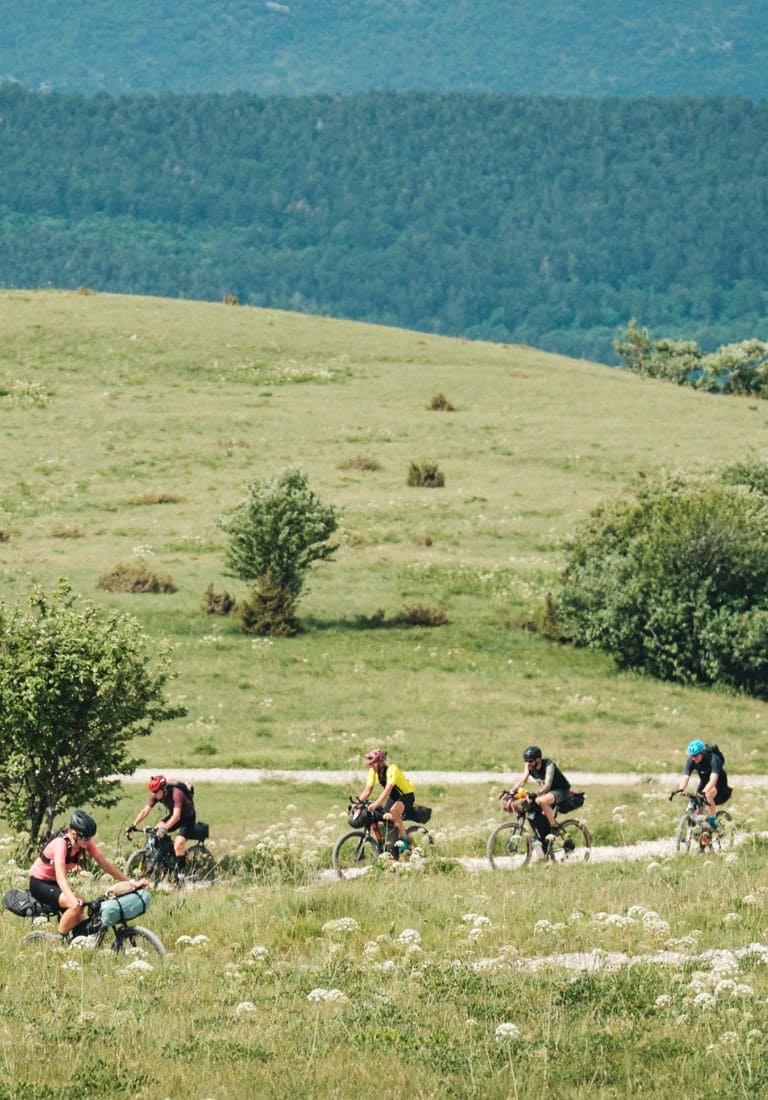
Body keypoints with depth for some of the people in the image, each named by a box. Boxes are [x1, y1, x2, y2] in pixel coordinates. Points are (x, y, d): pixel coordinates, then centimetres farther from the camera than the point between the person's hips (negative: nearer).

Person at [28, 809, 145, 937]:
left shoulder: (86, 842, -13)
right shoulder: (61, 843, -33)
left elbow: (105, 864, -13)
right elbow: (60, 876, -44)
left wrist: (131, 882, -21)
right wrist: (73, 898, -61)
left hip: (53, 883, 7)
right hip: (39, 883, -7)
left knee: (79, 921, -6)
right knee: (77, 906, -27)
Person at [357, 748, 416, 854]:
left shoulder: (391, 769, -29)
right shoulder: (373, 772, -8)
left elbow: (388, 789, -40)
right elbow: (367, 790, -6)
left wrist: (376, 804, -51)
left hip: (406, 794, -8)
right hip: (394, 797, 8)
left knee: (393, 811, -35)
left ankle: (404, 839, -21)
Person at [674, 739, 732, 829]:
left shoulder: (713, 759, -34)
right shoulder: (691, 761, -20)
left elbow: (713, 780, -46)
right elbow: (685, 777, -30)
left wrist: (704, 792, -62)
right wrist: (680, 789, -51)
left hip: (719, 785, -5)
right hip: (704, 783, 5)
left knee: (709, 794, -36)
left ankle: (713, 821, -19)